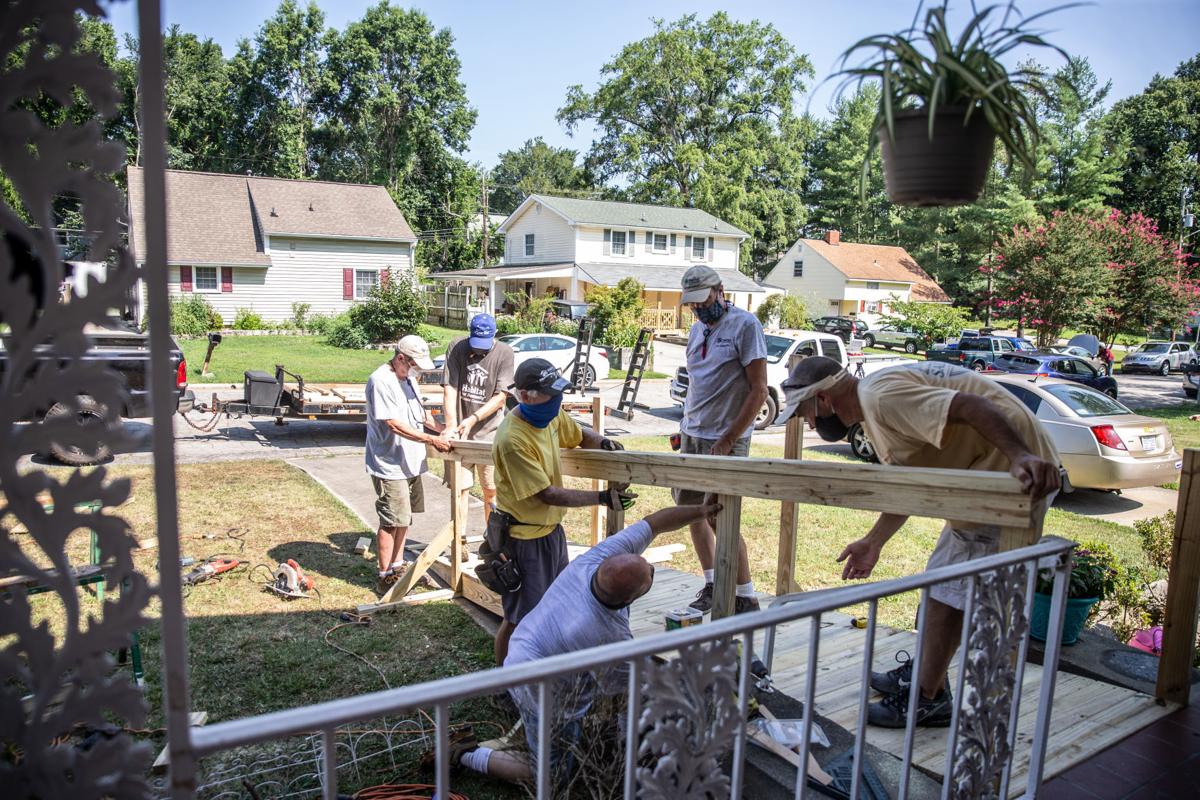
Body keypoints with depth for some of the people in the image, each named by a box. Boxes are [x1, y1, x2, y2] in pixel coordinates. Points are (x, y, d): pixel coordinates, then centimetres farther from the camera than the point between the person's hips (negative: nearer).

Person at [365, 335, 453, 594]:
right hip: (389, 464, -9)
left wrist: (443, 429, 4)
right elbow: (394, 424, -24)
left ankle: (398, 567, 32)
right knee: (391, 522, -2)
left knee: (404, 518, 18)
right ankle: (386, 578, 10)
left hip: (410, 462, 10)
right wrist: (431, 440, -22)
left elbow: (420, 412, 20)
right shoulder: (381, 381, -19)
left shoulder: (408, 378, 11)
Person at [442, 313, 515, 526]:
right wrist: (451, 425, -19)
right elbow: (450, 389, -9)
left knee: (491, 491, 6)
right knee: (459, 488, 8)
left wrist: (473, 418, -19)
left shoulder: (504, 353, -7)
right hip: (460, 430, 1)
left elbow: (500, 397, -10)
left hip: (489, 431, -1)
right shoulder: (457, 347, -4)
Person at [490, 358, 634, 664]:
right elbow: (547, 494, -27)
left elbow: (580, 436, 16)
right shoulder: (512, 440, -29)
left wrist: (603, 443, -6)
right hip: (524, 538, -9)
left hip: (552, 528, 9)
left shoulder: (552, 414, -4)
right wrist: (602, 498, -28)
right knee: (519, 618, 5)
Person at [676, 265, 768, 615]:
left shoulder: (745, 325, -10)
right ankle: (711, 585, 26)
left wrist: (728, 440, -16)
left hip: (725, 440, -8)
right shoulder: (697, 329, 13)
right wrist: (684, 428, 12)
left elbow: (759, 390, -13)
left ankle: (746, 599, 8)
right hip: (692, 436, 8)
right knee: (692, 510, 11)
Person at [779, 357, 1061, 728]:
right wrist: (873, 542, 22)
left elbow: (970, 406, -30)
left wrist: (1022, 457, -39)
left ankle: (928, 698, 10)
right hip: (990, 470, 11)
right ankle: (924, 673, 32)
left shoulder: (880, 394, -19)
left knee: (949, 587, -3)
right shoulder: (873, 406, 13)